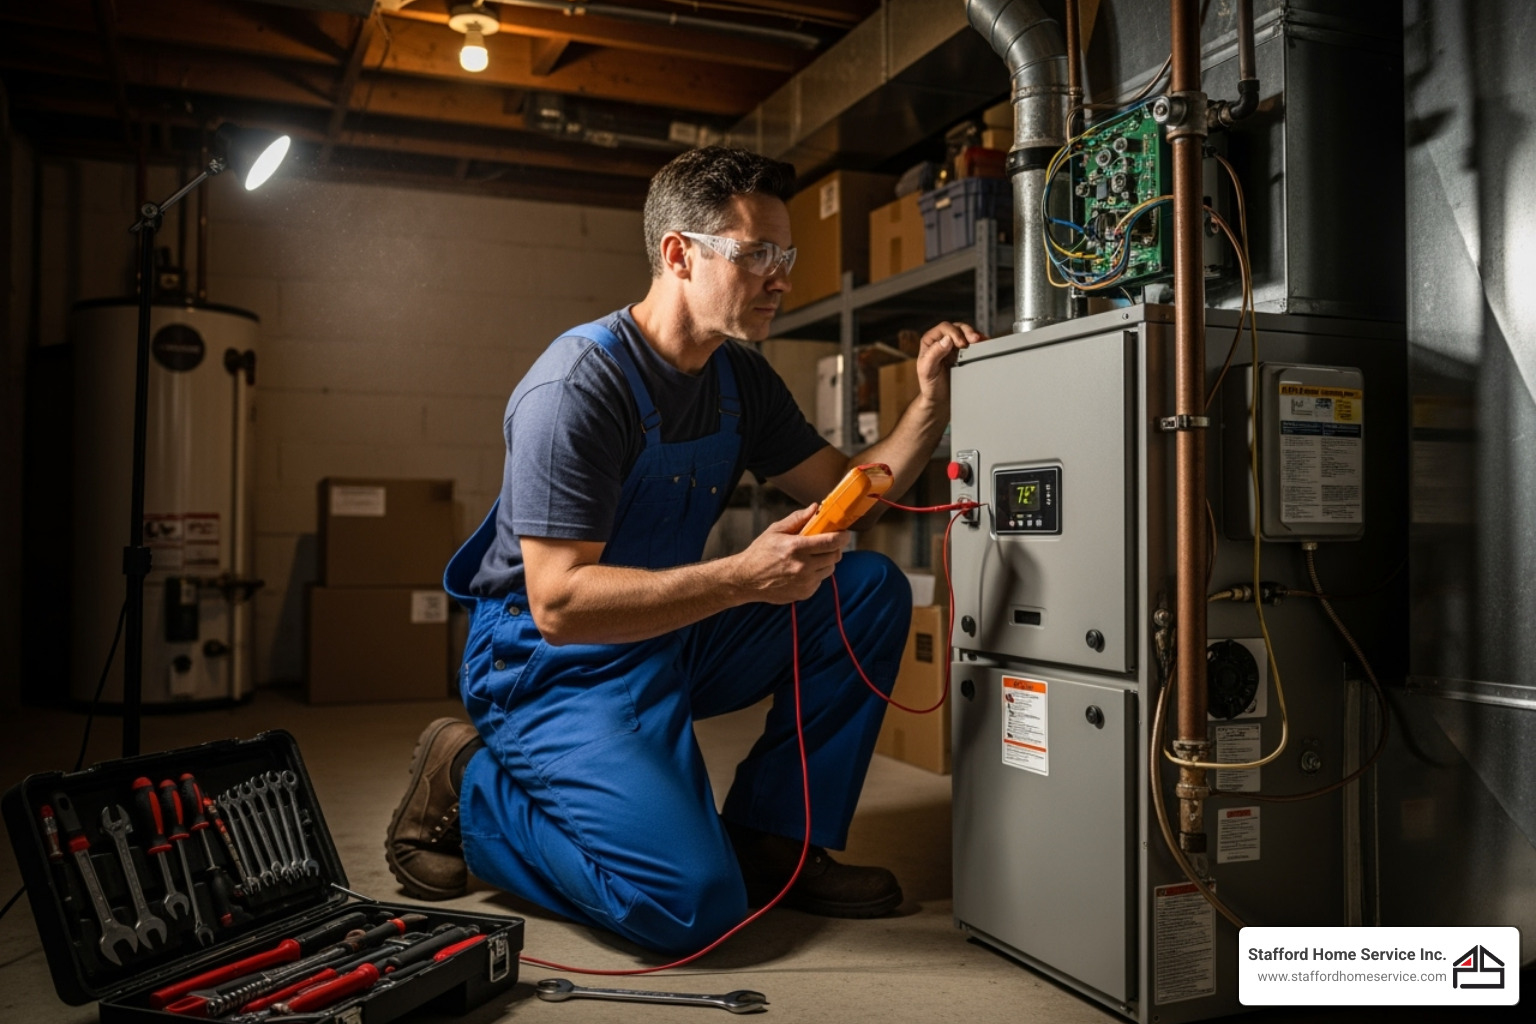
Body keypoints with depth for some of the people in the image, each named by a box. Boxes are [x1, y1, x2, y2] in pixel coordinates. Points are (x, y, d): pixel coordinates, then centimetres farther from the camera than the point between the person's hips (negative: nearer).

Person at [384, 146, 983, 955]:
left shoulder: (743, 379, 4)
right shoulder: (579, 386, -23)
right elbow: (558, 603, -28)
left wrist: (929, 404, -9)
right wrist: (743, 577, -36)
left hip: (674, 640, 8)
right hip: (554, 663, -8)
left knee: (871, 590, -5)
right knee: (694, 904, -22)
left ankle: (774, 840, 3)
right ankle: (470, 788, 1)